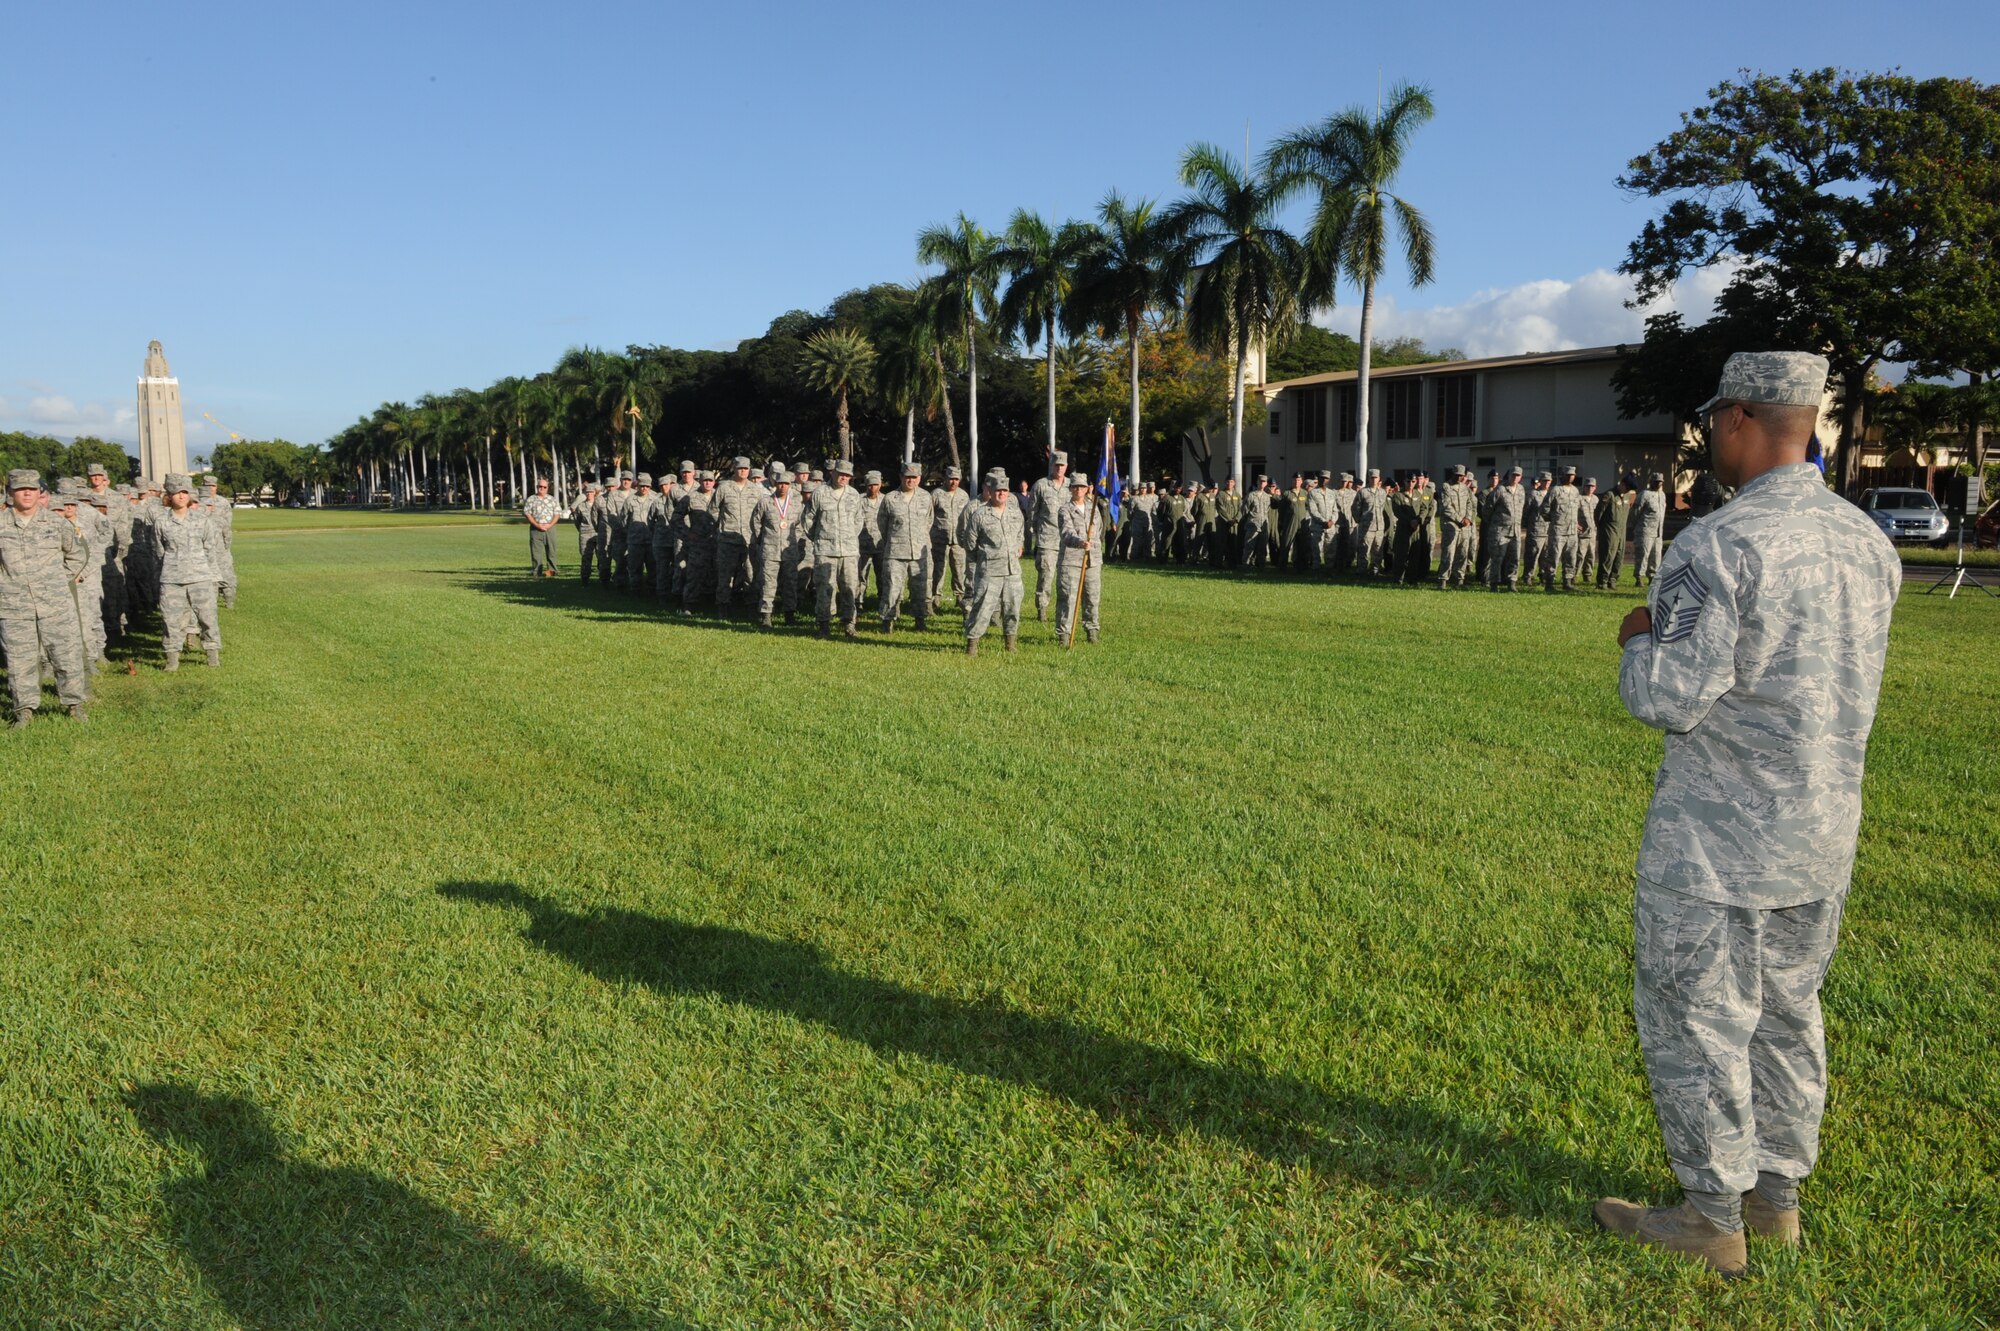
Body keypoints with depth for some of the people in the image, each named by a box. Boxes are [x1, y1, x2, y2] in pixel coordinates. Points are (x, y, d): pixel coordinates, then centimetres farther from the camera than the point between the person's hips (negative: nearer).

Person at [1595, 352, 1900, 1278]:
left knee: (1694, 1021, 6)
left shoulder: (1722, 544, -20)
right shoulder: (1870, 543, 6)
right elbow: (1845, 686, 16)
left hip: (1718, 835, -8)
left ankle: (1713, 1217, 18)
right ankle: (1779, 1195, 33)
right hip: (1823, 830, 8)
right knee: (1787, 1013, 20)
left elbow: (1668, 698, -22)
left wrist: (1638, 640, -2)